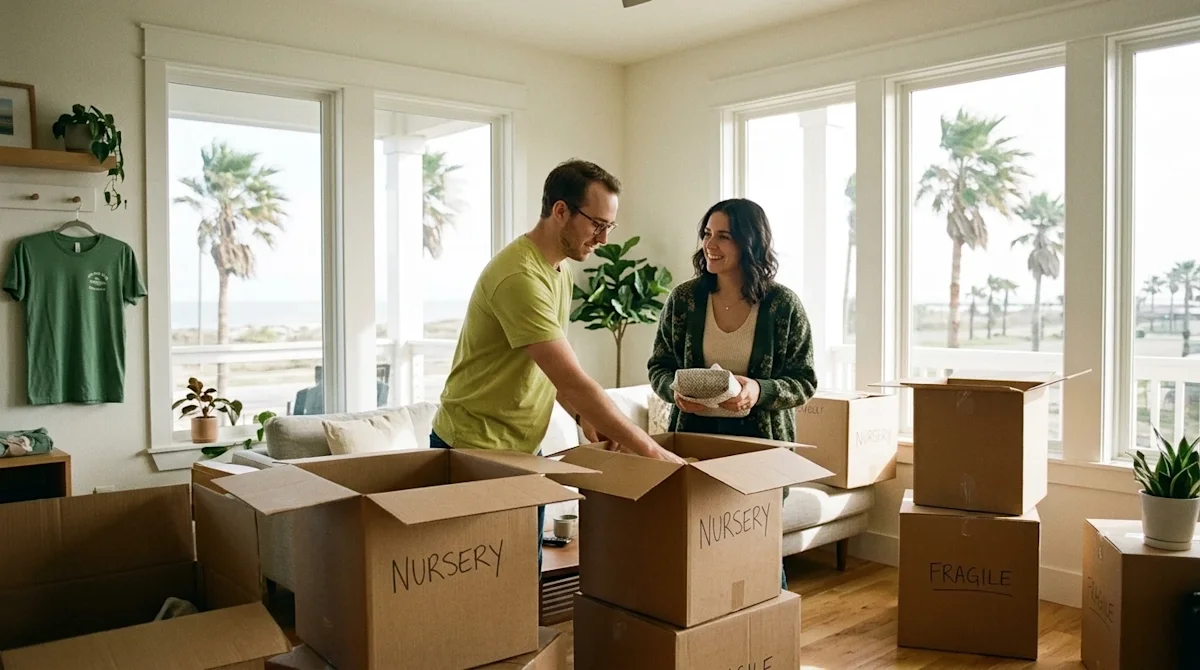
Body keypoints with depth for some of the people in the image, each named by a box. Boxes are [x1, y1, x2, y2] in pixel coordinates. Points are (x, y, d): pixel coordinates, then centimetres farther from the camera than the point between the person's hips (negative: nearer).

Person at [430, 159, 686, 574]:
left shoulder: (561, 270, 7)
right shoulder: (520, 275, -25)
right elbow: (572, 381, -29)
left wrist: (584, 417, -3)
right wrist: (650, 451, -25)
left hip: (523, 449, 9)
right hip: (474, 449, -9)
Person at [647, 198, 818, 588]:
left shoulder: (783, 305, -7)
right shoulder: (684, 299, -2)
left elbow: (804, 382, -4)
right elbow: (658, 366, 6)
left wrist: (760, 390, -22)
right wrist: (675, 388, -16)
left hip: (760, 442, -1)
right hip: (694, 438, 2)